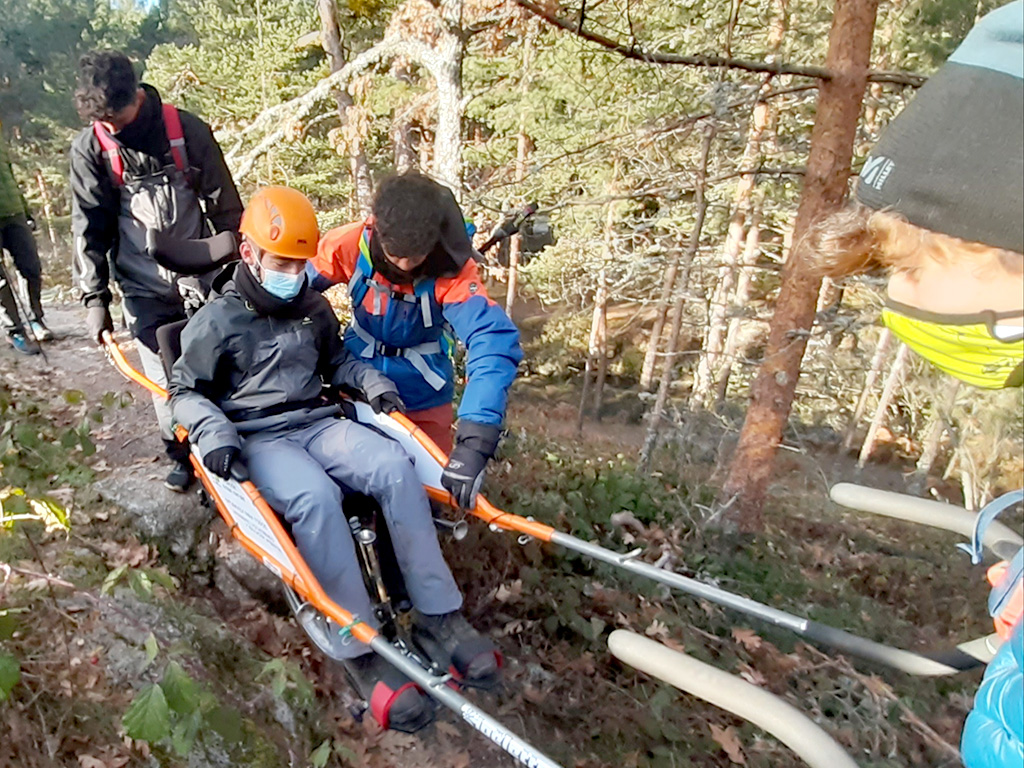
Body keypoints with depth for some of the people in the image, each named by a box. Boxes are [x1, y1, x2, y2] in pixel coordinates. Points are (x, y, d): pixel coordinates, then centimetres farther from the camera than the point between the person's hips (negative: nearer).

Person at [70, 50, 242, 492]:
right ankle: (181, 456, 22)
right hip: (145, 289, 1)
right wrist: (94, 296, -6)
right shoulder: (90, 149, -3)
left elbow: (224, 207, 0)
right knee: (166, 380, 2)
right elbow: (90, 227, -2)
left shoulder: (187, 130, -6)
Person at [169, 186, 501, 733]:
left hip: (316, 422, 5)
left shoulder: (313, 308, 13)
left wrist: (372, 381, 7)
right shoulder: (217, 320, 0)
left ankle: (438, 616, -21)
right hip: (257, 437, -4)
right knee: (315, 496, -37)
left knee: (394, 465, -26)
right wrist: (212, 429, -17)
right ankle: (363, 653, -28)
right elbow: (185, 391, 4)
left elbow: (336, 358, 27)